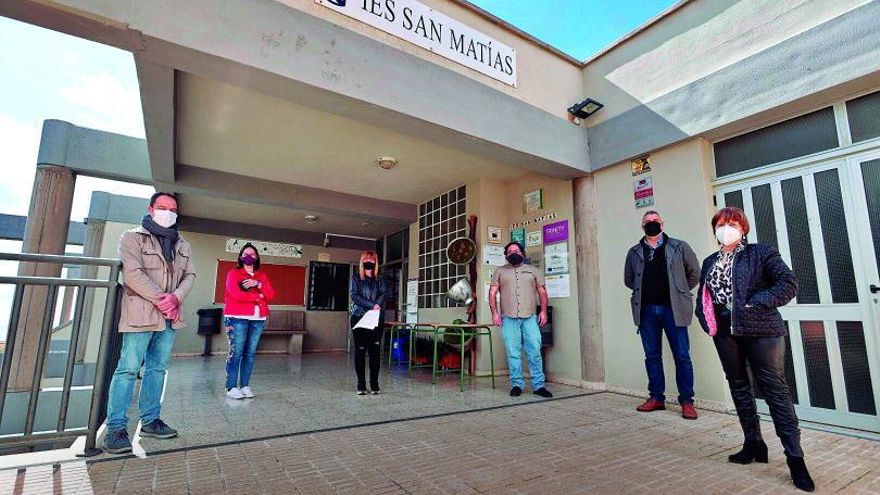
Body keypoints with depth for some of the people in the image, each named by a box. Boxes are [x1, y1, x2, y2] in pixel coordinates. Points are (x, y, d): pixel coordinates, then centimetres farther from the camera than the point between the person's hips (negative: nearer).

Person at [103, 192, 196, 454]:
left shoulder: (183, 245, 16)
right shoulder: (133, 237, 0)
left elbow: (189, 275, 9)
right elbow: (133, 274, -11)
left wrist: (176, 297, -10)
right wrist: (160, 298, -15)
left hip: (170, 317, 5)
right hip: (140, 314, -5)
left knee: (157, 368, 10)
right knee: (128, 369, -5)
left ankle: (150, 420, 19)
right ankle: (116, 428, 3)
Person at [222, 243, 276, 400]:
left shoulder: (262, 276, 17)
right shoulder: (233, 273, 4)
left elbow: (271, 295, 5)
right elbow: (236, 294, -11)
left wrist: (258, 284, -10)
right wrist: (258, 296, -5)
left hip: (258, 319, 4)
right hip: (237, 318, -4)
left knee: (250, 353, 4)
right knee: (236, 352, -6)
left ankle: (245, 386, 11)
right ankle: (231, 387, 0)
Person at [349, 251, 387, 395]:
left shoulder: (379, 279, 14)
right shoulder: (356, 278, 7)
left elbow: (384, 293, -2)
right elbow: (355, 296, -6)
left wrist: (378, 305, -22)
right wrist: (372, 305, -17)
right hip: (359, 318, -2)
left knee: (375, 351, 0)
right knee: (360, 351, 1)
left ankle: (374, 385, 6)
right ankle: (361, 385, 9)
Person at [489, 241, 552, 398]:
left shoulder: (533, 270, 16)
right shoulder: (500, 271, 13)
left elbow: (542, 292, 14)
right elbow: (492, 293, 7)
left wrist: (543, 311, 2)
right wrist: (494, 313, -3)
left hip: (530, 318, 1)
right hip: (508, 319, 0)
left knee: (535, 352, -2)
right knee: (513, 353, 1)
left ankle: (538, 385, 7)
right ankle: (516, 384, 11)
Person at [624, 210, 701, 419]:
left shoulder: (679, 247, 4)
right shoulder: (634, 252, 10)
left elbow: (695, 273, 8)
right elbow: (628, 279, 19)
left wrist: (679, 292, 6)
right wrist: (642, 292, 10)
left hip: (672, 308, -2)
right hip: (646, 310, 3)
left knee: (682, 356, 1)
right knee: (652, 355, 9)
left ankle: (686, 401, 12)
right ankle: (656, 397, 19)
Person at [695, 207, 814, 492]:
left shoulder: (761, 253, -1)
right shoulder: (710, 262, 13)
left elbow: (789, 284, -10)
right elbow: (702, 296, 17)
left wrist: (755, 304, -17)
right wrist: (706, 321, 3)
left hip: (760, 331, -5)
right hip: (724, 333, 6)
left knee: (775, 389, -4)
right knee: (739, 387, 13)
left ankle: (795, 458, 6)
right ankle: (754, 445, 27)